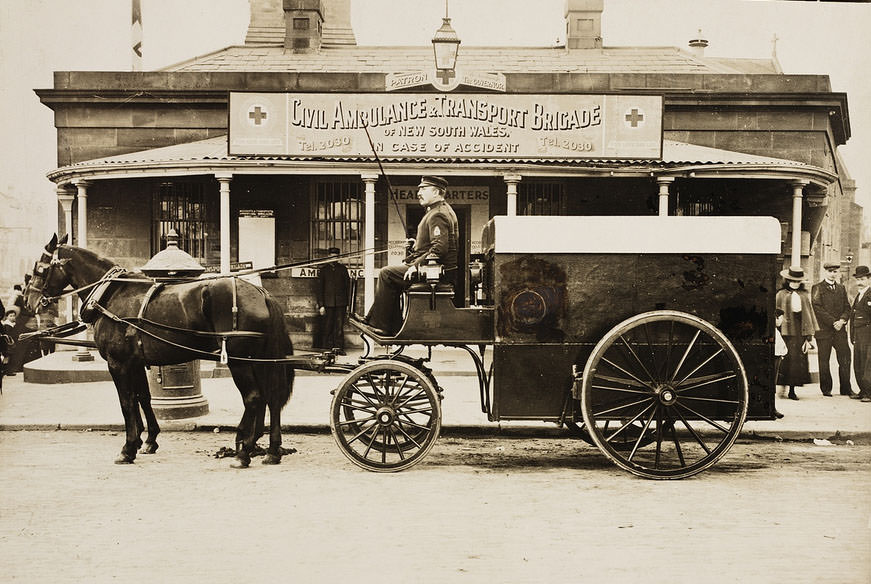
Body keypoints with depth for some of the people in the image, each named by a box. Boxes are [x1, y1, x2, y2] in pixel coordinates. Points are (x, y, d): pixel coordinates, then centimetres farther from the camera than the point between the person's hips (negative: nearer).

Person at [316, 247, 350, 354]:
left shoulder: (342, 268, 10)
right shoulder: (323, 269, 6)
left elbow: (348, 286, 12)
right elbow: (320, 288, 4)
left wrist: (348, 303, 6)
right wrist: (321, 305, -4)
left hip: (341, 303, 1)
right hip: (328, 303, -1)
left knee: (339, 327, -2)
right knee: (327, 327, -2)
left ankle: (339, 348, 3)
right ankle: (326, 348, 3)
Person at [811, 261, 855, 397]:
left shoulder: (841, 288, 17)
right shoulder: (817, 288, 1)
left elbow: (847, 307, 13)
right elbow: (817, 308, -9)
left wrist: (842, 320, -7)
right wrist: (833, 322, -13)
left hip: (840, 330, 4)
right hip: (823, 330, -4)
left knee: (845, 359, -1)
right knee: (824, 360, 0)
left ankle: (845, 388, 7)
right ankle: (826, 389, 10)